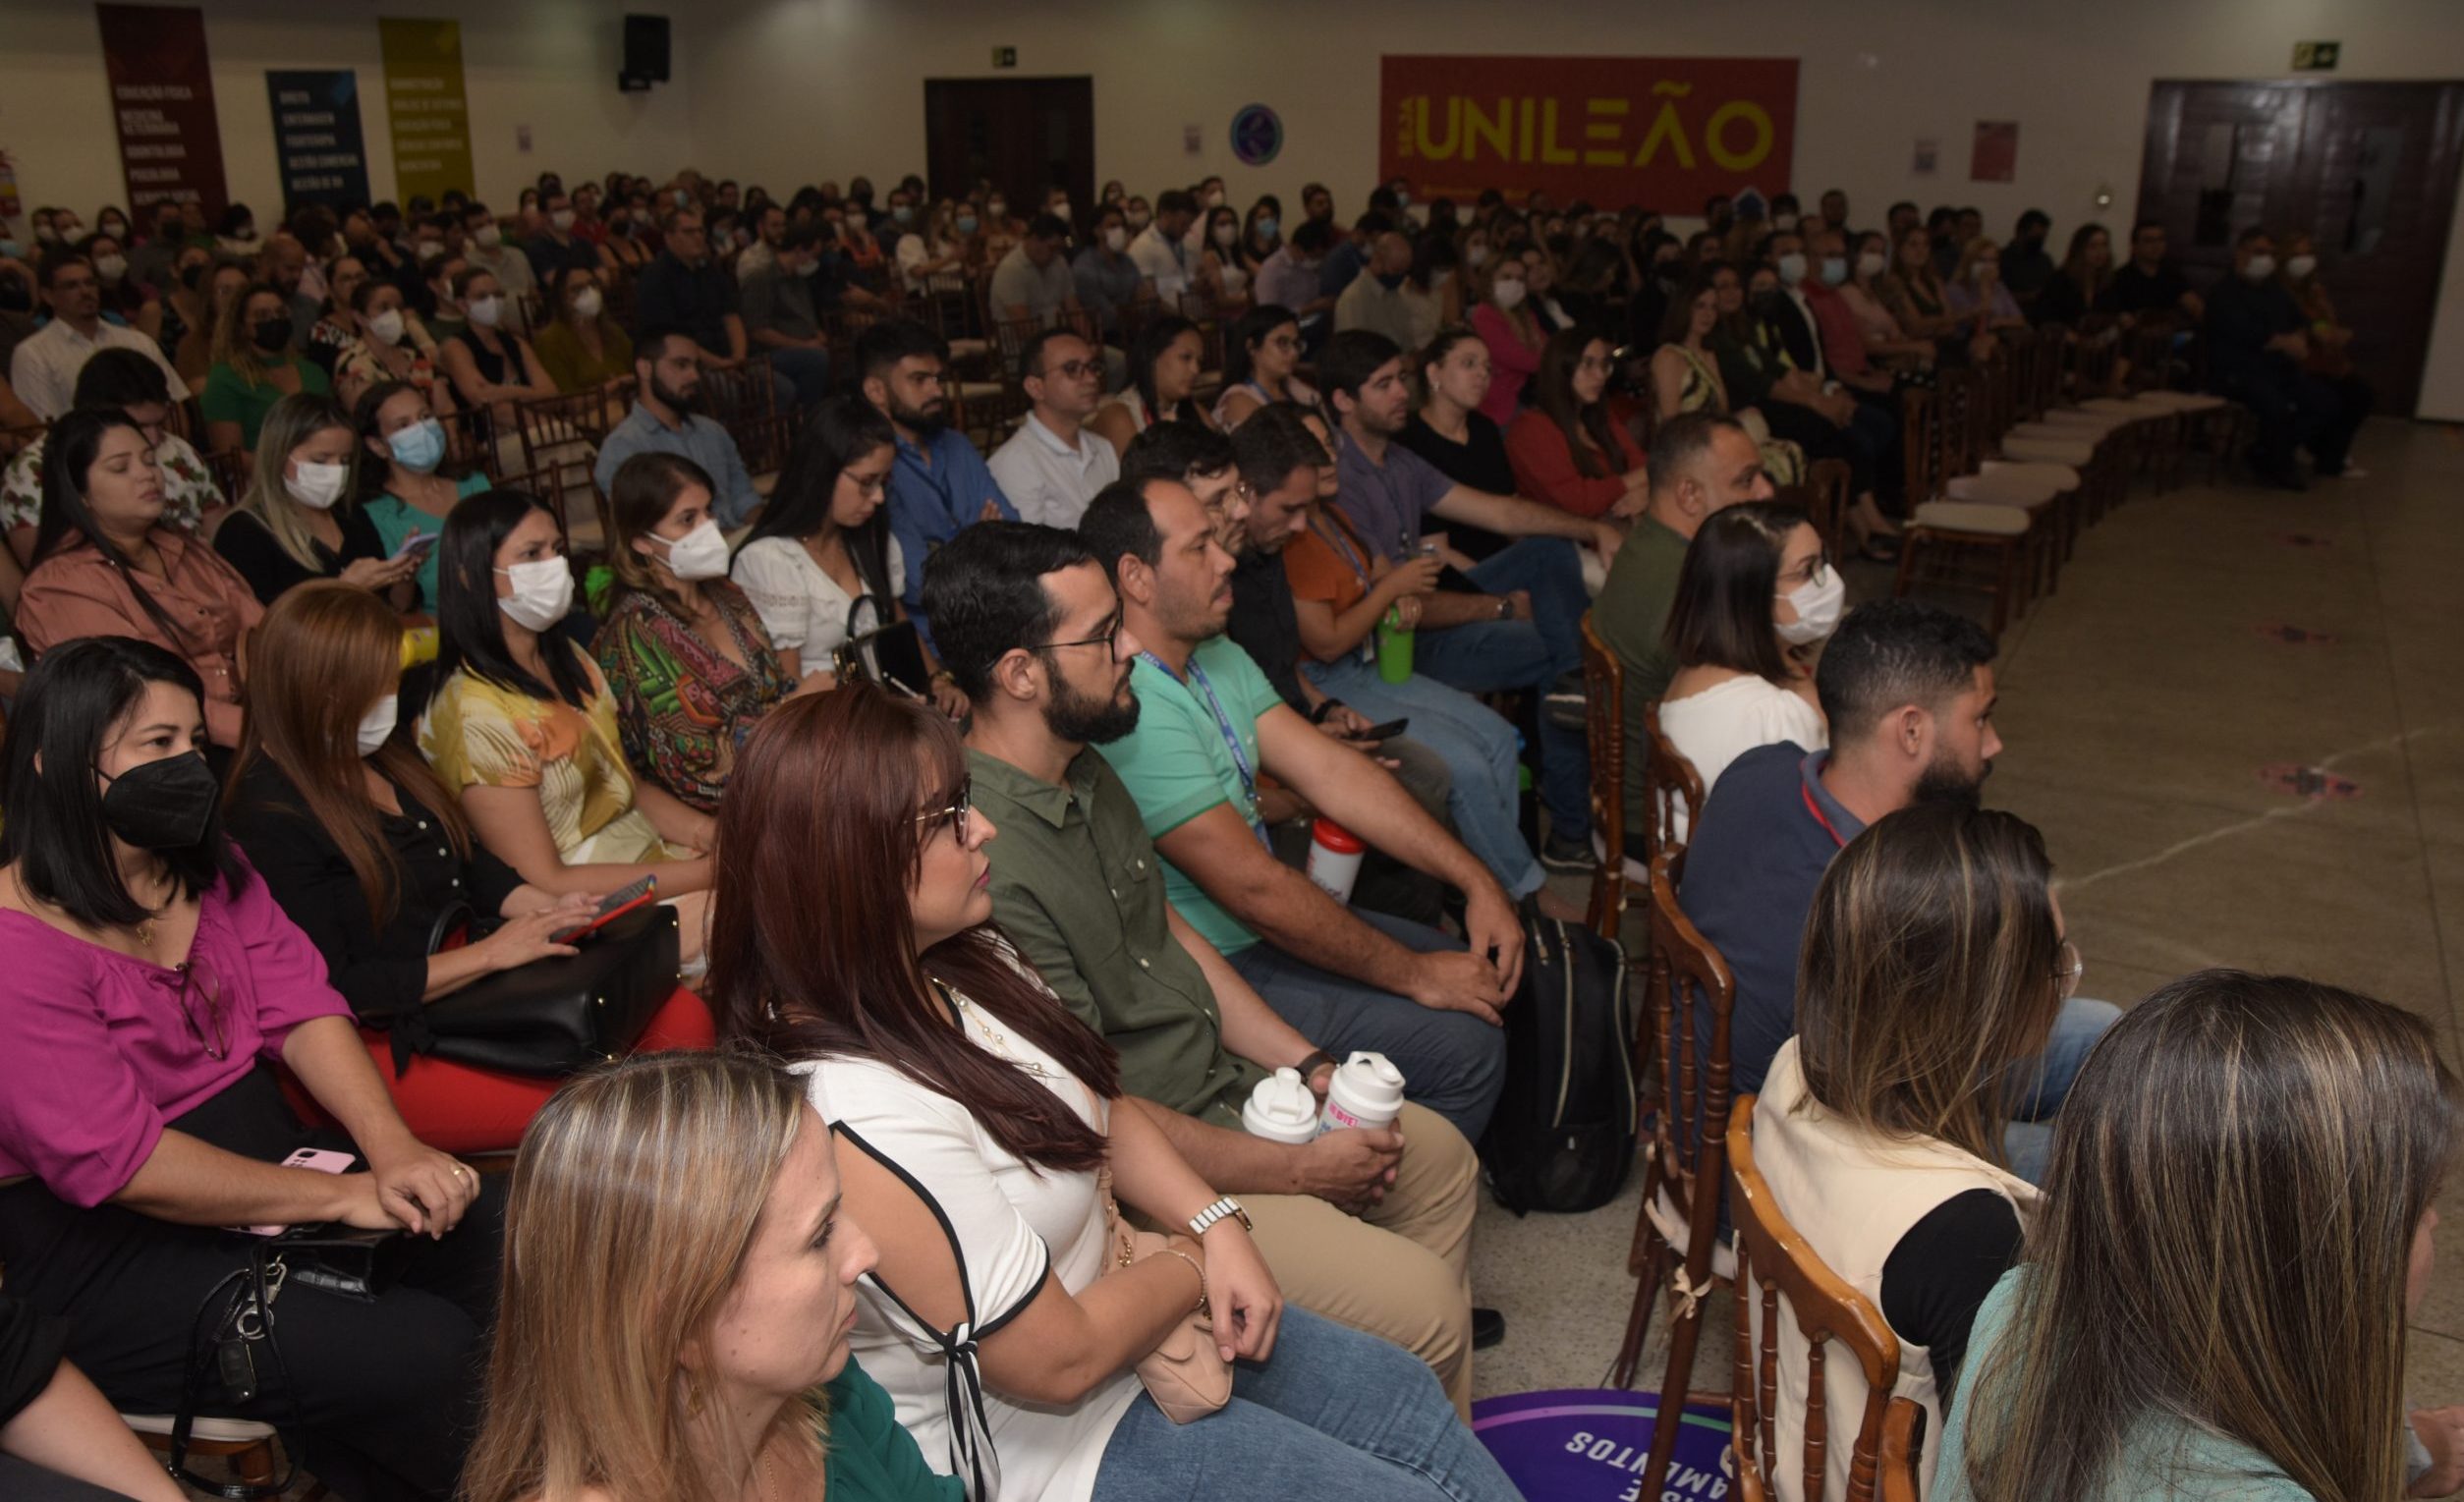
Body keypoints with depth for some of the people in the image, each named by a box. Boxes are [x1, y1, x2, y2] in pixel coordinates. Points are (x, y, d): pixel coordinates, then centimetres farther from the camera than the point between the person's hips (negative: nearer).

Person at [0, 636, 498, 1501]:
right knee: (424, 1355, -23)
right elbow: (117, 1160, -23)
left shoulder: (211, 871, 8)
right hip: (108, 1256, -8)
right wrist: (343, 1196, -22)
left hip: (269, 1159, 8)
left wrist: (393, 1152, -16)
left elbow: (301, 1010, 1)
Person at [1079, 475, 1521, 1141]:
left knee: (1482, 970, 11)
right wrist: (1414, 974, -16)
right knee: (1461, 1043, -14)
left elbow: (1332, 771, 4)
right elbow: (1253, 887, -25)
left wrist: (1478, 881, -3)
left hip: (1262, 928, 10)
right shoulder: (1132, 708, -26)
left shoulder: (1219, 658, 6)